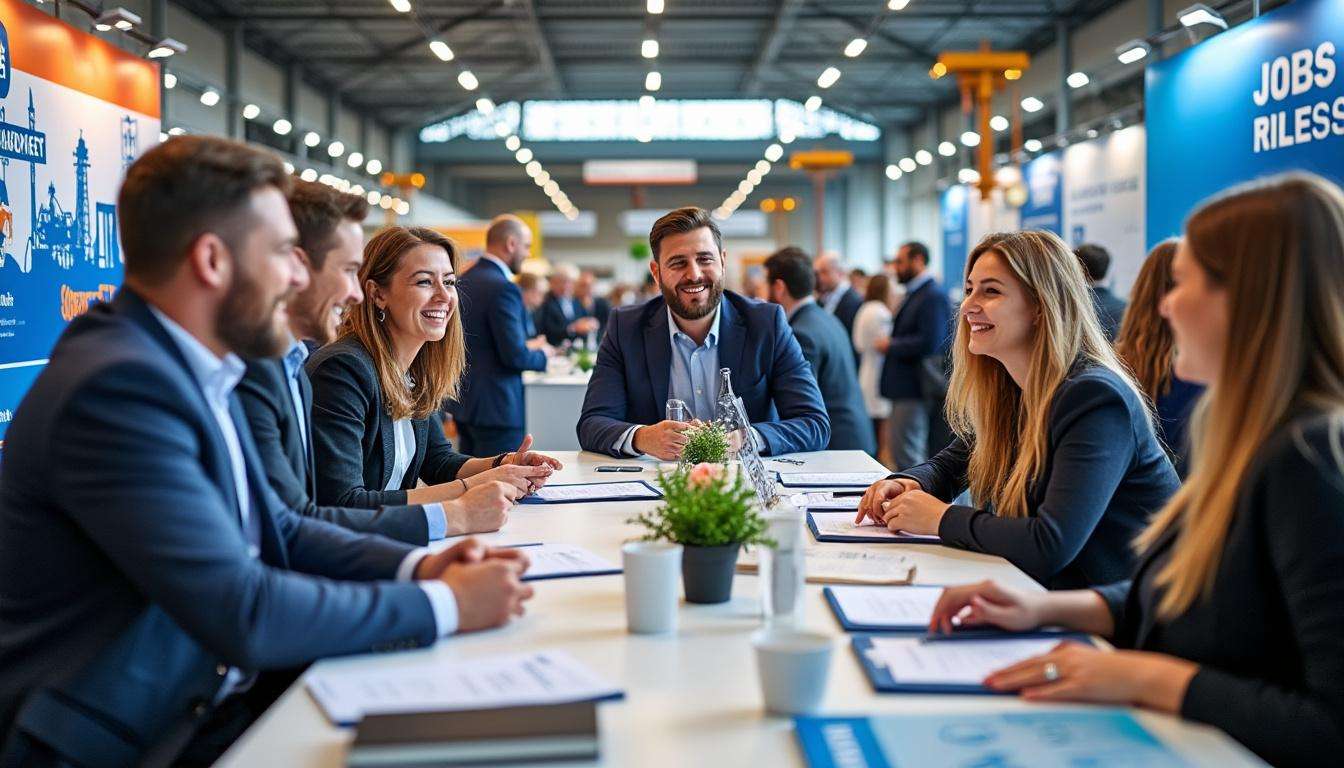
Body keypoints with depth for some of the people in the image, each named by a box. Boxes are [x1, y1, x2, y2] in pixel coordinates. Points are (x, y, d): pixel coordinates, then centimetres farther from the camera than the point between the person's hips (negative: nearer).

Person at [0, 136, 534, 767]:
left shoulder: (195, 370, 6)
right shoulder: (117, 385, -22)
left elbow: (276, 528, 13)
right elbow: (242, 615, -25)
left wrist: (415, 566, -3)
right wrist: (443, 605, -16)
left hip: (218, 702, 8)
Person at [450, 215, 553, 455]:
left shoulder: (462, 282, 10)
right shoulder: (503, 288, -18)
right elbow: (515, 356, -21)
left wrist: (525, 346, 18)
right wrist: (541, 354, -1)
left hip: (463, 403, 9)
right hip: (496, 408, -9)